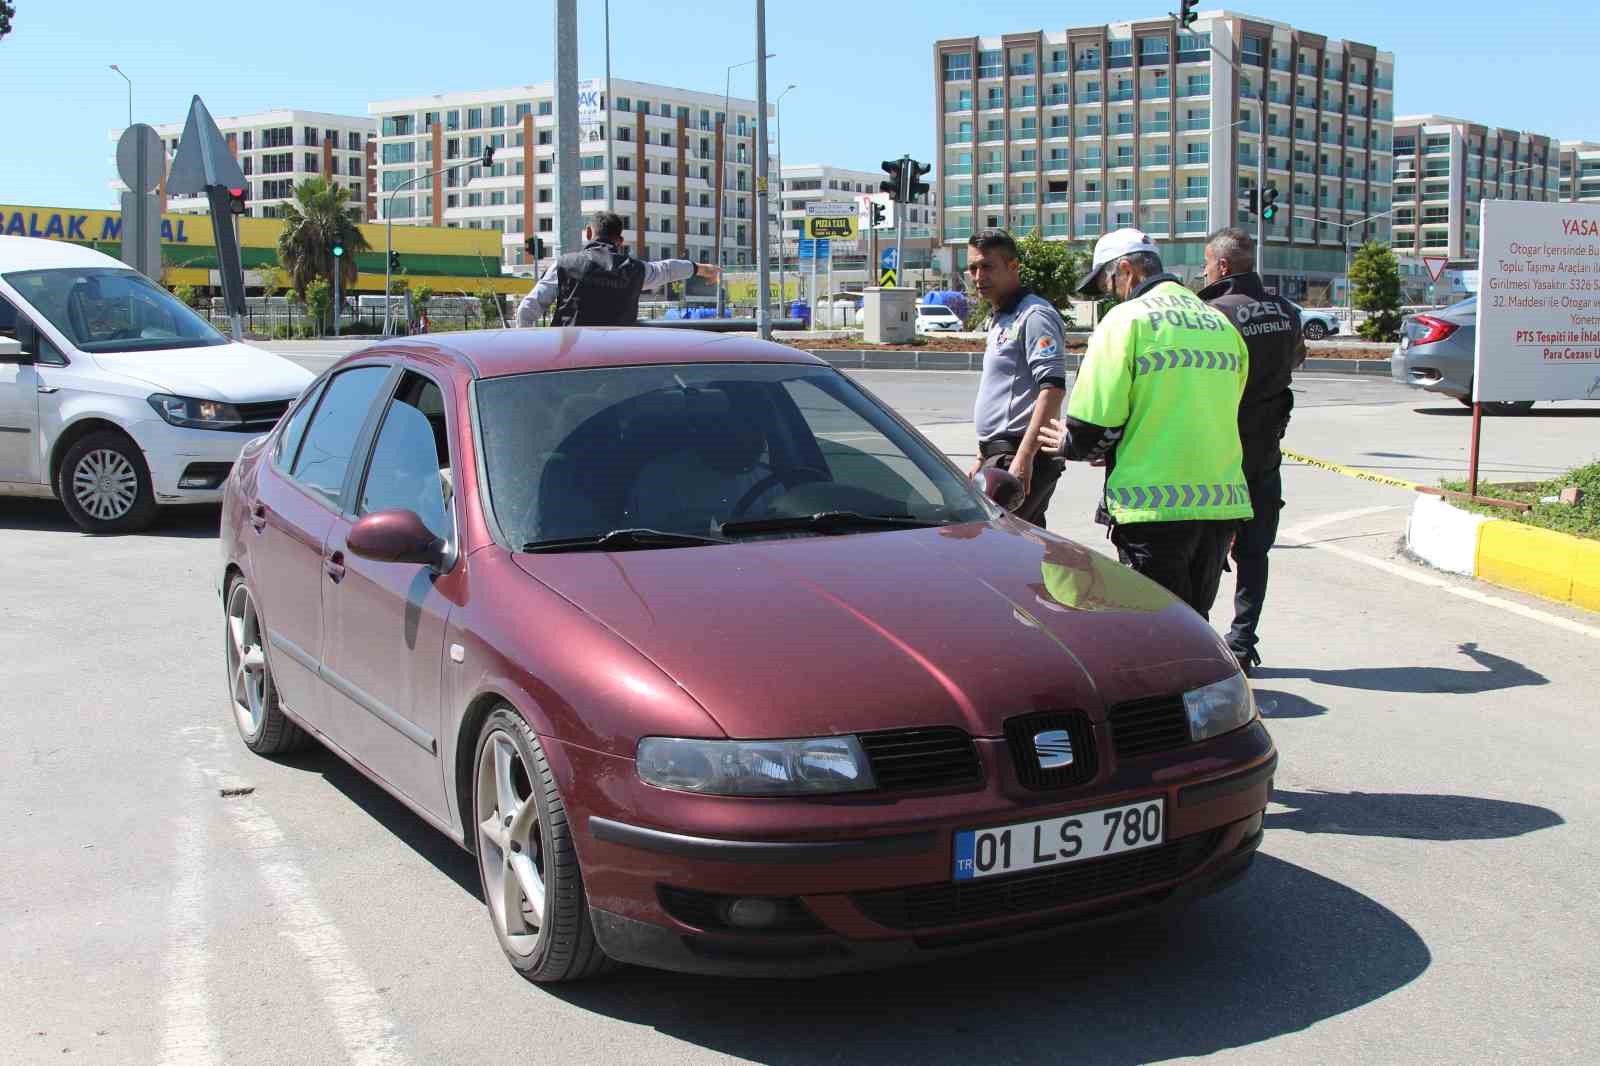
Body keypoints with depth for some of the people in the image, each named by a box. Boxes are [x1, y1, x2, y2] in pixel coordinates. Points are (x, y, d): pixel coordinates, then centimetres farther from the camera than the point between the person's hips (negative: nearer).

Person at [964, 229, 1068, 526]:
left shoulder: (1034, 315, -10)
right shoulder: (1000, 321, 22)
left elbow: (1053, 388, -20)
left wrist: (1024, 456, -26)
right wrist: (983, 459, 27)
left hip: (1021, 458, -10)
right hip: (1000, 455, 10)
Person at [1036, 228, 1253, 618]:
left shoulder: (1127, 318, -7)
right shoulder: (1222, 324, 15)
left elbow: (1095, 421, -12)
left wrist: (1070, 445, 10)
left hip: (1156, 505, -7)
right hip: (1221, 501, 7)